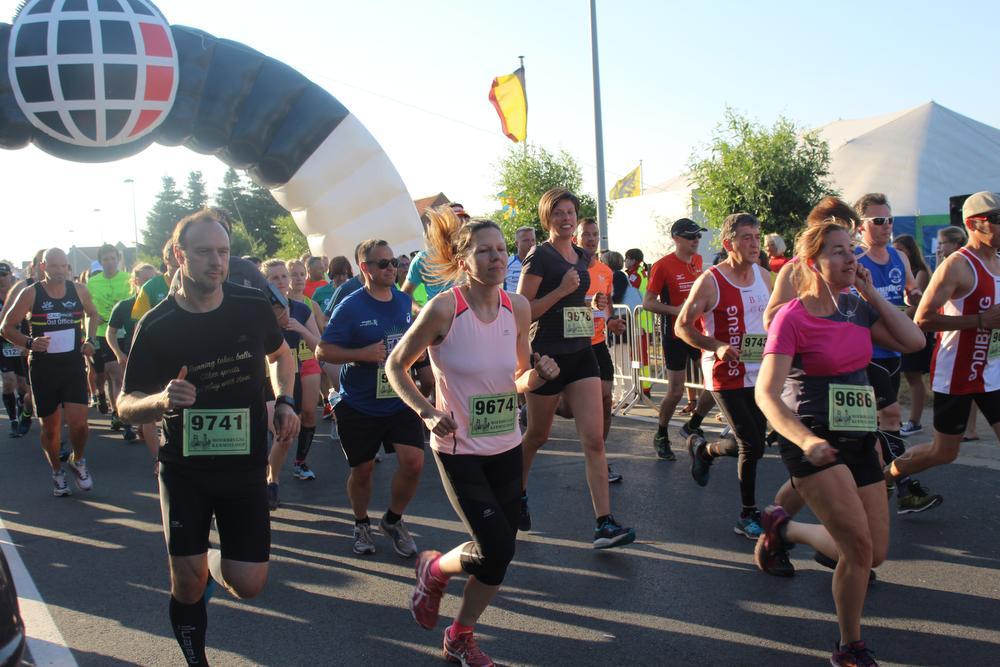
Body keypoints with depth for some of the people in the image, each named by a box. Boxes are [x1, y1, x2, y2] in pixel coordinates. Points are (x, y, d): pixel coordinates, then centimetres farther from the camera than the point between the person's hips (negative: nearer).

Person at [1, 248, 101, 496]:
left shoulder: (79, 291, 1)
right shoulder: (30, 294, -5)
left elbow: (93, 314, 21)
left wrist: (89, 340, 5)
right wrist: (29, 343, -20)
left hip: (73, 365, 1)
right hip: (43, 367, -1)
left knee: (78, 421, -13)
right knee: (50, 427, 8)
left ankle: (78, 461, 17)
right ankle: (57, 472, 31)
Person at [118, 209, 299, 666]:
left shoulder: (252, 307, -5)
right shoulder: (156, 327, -9)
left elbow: (280, 355, 16)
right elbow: (126, 405, -4)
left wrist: (284, 400, -2)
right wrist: (161, 401, -26)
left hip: (245, 464, 1)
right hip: (184, 469, -1)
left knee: (248, 586, -2)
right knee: (188, 584, -1)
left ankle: (215, 562, 34)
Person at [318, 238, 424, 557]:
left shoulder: (404, 301, 2)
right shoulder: (350, 307, -12)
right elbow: (323, 351, -13)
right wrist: (363, 355, -24)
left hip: (400, 401, 3)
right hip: (359, 406, -3)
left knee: (413, 462, -10)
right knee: (362, 470, 9)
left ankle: (393, 520, 16)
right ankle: (361, 525, 36)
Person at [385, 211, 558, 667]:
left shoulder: (517, 307, -2)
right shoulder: (444, 308, -18)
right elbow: (396, 365, -8)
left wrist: (537, 375, -14)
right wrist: (426, 412, -22)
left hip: (506, 446, 5)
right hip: (458, 449, -5)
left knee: (500, 553, 8)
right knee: (496, 550, -12)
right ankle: (433, 569, 22)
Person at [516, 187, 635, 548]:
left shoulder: (582, 257, 11)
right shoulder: (539, 256, -10)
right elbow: (522, 312, -14)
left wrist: (592, 306, 12)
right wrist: (562, 290, -21)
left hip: (581, 355, 5)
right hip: (547, 356, -5)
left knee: (594, 440, -6)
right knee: (538, 435, 13)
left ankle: (605, 524, -7)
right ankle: (517, 491, 41)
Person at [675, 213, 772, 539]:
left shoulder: (764, 276, 7)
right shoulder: (710, 281, -13)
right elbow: (682, 326, -10)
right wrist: (716, 347, -23)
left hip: (758, 373, 7)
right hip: (725, 375, -6)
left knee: (752, 445, 11)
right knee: (752, 446, -12)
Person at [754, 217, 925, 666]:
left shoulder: (858, 307, 7)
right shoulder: (792, 317, -13)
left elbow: (913, 341, -1)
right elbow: (766, 393, -18)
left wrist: (871, 294, -2)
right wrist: (805, 439, -33)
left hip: (859, 440, 7)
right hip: (814, 441, -7)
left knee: (874, 555, 8)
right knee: (860, 546, -16)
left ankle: (786, 528, 30)